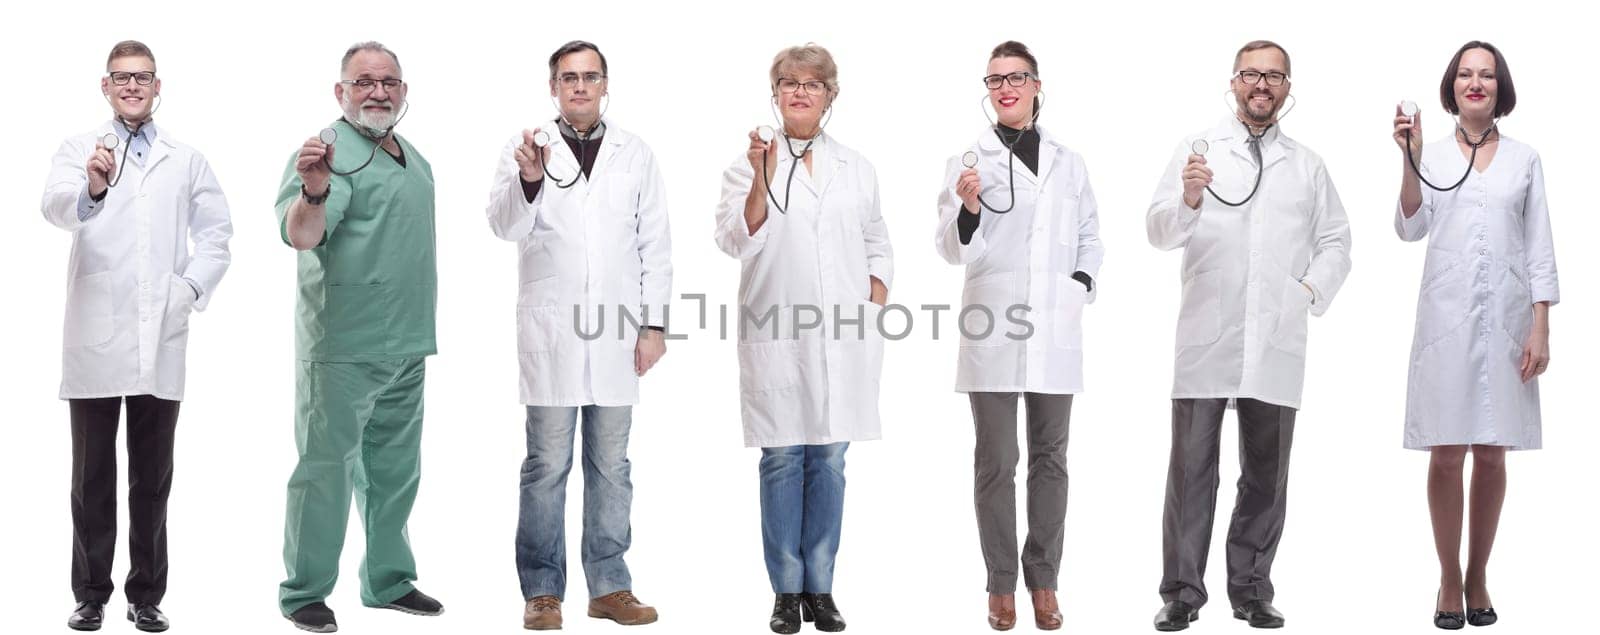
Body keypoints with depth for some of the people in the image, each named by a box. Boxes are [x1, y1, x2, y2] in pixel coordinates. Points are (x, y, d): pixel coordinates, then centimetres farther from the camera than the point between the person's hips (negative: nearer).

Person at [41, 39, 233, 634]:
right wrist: (91, 189, -40)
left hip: (161, 338, 2)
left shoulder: (187, 160, 12)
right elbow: (56, 205, -17)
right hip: (94, 337, -2)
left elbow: (216, 232, 13)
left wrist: (192, 288, -4)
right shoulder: (79, 148, 3)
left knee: (152, 477, 7)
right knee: (92, 475, 4)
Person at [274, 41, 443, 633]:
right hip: (341, 347, -8)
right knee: (325, 468, -2)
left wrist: (419, 330, 16)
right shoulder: (330, 152, -12)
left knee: (393, 470, 16)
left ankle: (388, 580, 28)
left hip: (406, 349, 8)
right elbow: (301, 235, -26)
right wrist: (313, 193, -48)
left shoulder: (415, 159, 14)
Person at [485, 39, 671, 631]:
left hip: (615, 331, 2)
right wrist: (529, 179, -30)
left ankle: (609, 586, 15)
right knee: (547, 465, 1)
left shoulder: (636, 154, 8)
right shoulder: (526, 148, 2)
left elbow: (654, 244, 8)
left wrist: (654, 324, 2)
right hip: (550, 330, -2)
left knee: (610, 466, 8)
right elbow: (507, 226, -10)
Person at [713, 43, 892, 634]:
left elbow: (877, 244, 21)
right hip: (777, 335, -3)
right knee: (782, 458, 0)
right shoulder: (749, 163, 3)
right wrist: (762, 180, -22)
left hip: (843, 337, 3)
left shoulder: (857, 168, 14)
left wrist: (876, 302, 7)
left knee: (829, 459, 6)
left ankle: (820, 587, 13)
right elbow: (737, 239, -9)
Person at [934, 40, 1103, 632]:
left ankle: (1043, 580, 16)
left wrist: (1082, 285, 1)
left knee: (1050, 459, 8)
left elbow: (1090, 237, 18)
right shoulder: (967, 162, 3)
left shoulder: (1069, 163, 13)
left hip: (1056, 334, 3)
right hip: (993, 333, -3)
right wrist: (968, 208, -21)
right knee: (995, 462, 1)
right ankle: (1001, 583, 10)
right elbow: (956, 250, -2)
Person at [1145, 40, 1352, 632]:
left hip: (1277, 340, 3)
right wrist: (1188, 200, -24)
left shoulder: (1308, 166, 16)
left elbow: (1335, 243, 18)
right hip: (1206, 337, -3)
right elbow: (1159, 231, -3)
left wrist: (1310, 292, 1)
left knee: (1266, 472, 6)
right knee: (1192, 467, -3)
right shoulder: (1196, 151, 7)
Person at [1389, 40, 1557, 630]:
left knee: (1491, 452, 4)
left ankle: (1478, 577, 15)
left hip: (1505, 317, 1)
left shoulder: (1524, 159, 7)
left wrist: (1541, 328, -2)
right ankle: (1449, 580, 9)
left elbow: (1540, 248, 5)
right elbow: (1410, 229, -7)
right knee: (1446, 453, -1)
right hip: (1447, 316, -1)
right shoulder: (1431, 154, 5)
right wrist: (1410, 158, -18)